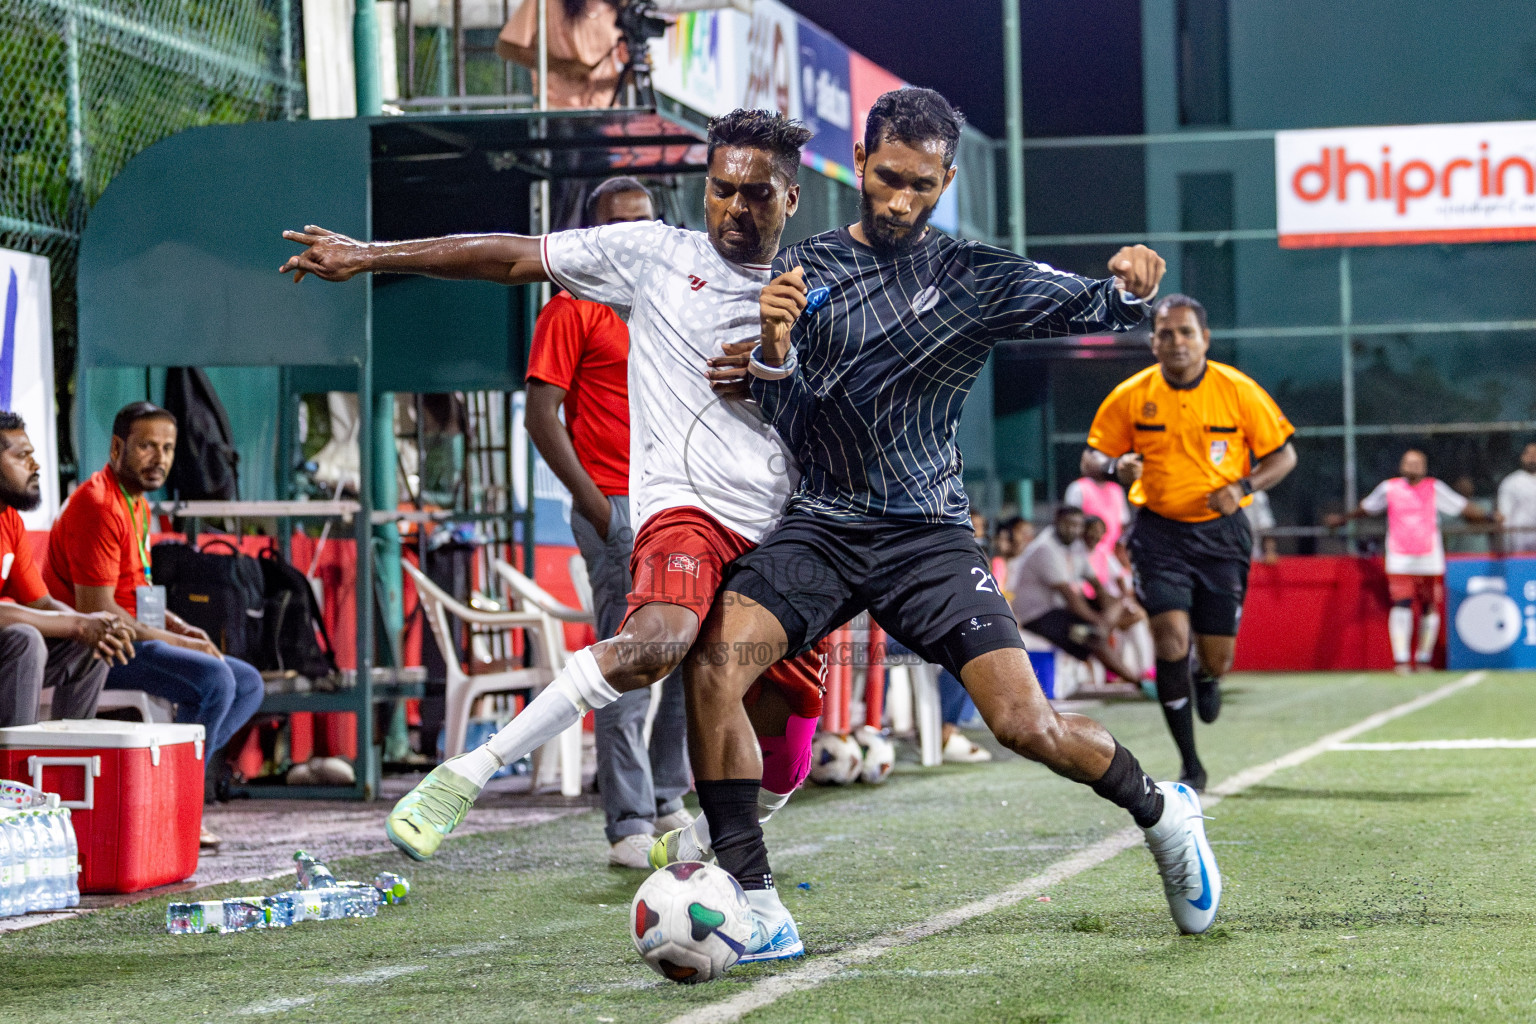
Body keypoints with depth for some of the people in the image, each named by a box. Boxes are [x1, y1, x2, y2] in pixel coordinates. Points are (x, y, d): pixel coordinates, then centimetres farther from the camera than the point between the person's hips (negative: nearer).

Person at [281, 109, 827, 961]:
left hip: (787, 538, 4)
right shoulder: (655, 255, 8)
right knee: (658, 642, -38)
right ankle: (469, 773, -26)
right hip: (688, 506, -4)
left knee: (779, 762, 3)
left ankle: (694, 853, 37)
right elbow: (511, 258, 9)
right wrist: (370, 256, 7)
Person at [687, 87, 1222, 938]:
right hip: (817, 525, 1)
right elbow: (788, 429, 1)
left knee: (1025, 724, -12)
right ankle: (746, 896, -15)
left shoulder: (973, 278, 5)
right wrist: (774, 352, -20)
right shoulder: (802, 270, 6)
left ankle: (1160, 811, 17)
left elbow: (1090, 307, -3)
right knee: (712, 670, -24)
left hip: (926, 537, -1)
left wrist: (1128, 289, -26)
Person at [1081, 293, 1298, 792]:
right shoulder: (1131, 396, -4)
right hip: (1159, 531, 0)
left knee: (1216, 655, 0)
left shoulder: (1239, 391, -5)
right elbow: (1092, 457, 6)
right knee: (1171, 633, -19)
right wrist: (1115, 467, -18)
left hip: (1221, 531, 0)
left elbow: (1283, 454, 3)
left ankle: (1208, 679, 44)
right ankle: (1190, 764, -7)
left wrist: (1243, 487, -15)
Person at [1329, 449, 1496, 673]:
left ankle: (1424, 659, 14)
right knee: (1401, 606, -12)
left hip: (1430, 561, 1)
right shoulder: (1389, 488, 7)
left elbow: (1462, 507, 4)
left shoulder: (1434, 488, 5)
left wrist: (1488, 517, -6)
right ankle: (1401, 660, -13)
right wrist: (1343, 518, 31)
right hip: (1399, 561, -1)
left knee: (1430, 609, 3)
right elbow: (1365, 507, 22)